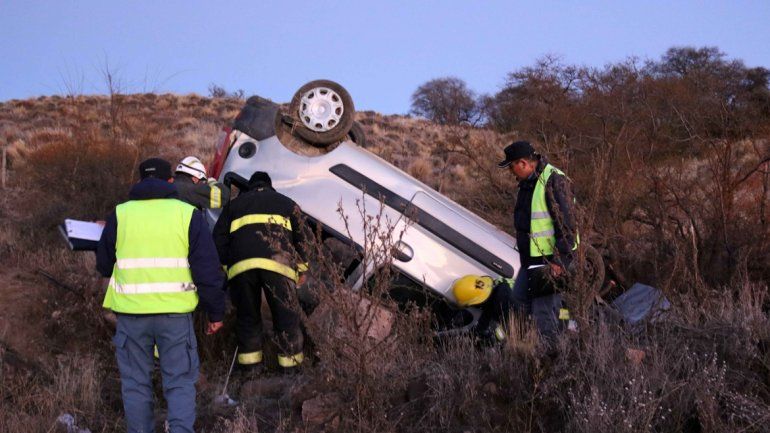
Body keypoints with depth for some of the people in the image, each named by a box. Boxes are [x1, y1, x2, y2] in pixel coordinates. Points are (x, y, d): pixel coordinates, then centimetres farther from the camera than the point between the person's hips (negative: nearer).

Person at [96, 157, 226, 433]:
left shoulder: (120, 214, 4)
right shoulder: (188, 214, -1)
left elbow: (103, 266, 13)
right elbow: (208, 270, -3)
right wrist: (215, 312, 6)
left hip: (131, 313, 1)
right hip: (175, 313, -1)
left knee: (136, 382, 13)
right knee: (180, 382, 7)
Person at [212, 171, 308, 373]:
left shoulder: (234, 204, 28)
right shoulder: (286, 203, 27)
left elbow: (219, 239, 20)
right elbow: (299, 237, 24)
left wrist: (224, 266, 21)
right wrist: (302, 269, 30)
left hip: (241, 265, 1)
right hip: (277, 263, -1)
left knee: (247, 314, 12)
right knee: (285, 314, 5)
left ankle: (249, 363, 11)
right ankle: (290, 363, 5)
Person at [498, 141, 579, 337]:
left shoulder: (553, 181, -20)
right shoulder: (528, 182, 11)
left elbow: (567, 225, -22)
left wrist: (559, 262, -24)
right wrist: (525, 253, 28)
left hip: (550, 259, -10)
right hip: (531, 256, 10)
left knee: (543, 311, -7)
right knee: (520, 298, 18)